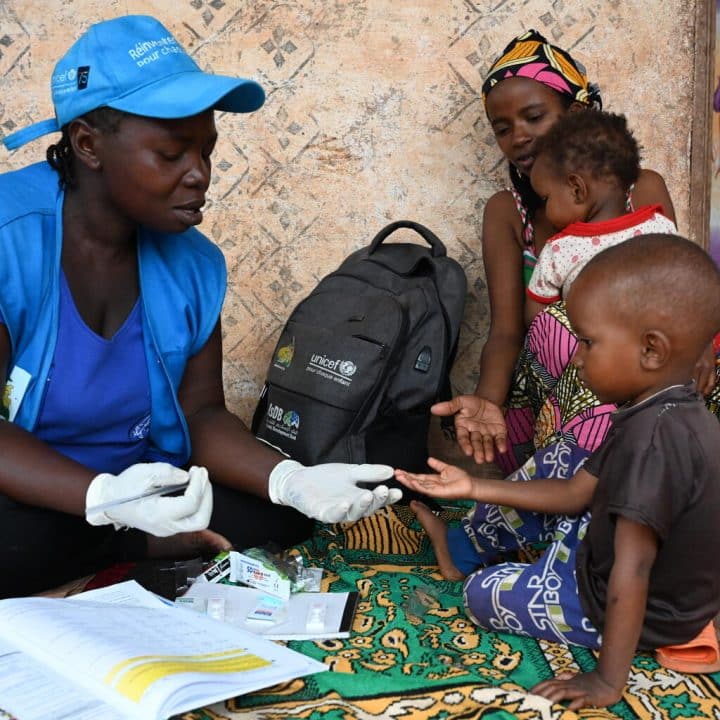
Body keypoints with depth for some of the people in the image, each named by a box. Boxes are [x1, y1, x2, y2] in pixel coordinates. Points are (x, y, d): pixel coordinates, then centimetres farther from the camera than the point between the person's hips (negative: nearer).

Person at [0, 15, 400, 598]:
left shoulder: (193, 263, -2)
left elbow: (201, 413, -2)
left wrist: (292, 480, -22)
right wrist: (104, 497, -42)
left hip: (146, 488, 6)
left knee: (279, 513, -11)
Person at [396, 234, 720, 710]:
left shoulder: (652, 436, -34)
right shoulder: (672, 414, -3)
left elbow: (631, 573, -34)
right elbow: (577, 492, 5)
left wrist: (608, 680, -27)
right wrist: (475, 488, 4)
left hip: (645, 614, -9)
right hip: (673, 587, 9)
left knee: (483, 595, 3)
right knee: (549, 473, 15)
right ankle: (468, 547, 31)